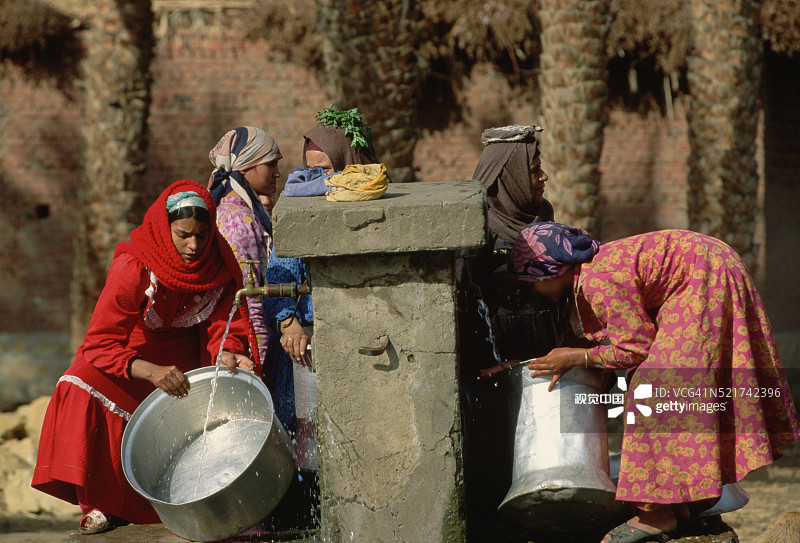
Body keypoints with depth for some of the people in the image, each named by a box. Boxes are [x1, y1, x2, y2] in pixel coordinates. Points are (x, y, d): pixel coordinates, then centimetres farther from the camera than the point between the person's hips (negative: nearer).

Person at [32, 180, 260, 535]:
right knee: (82, 389, -29)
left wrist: (228, 355, -33)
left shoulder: (218, 266, -15)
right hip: (133, 352, -3)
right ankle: (104, 504, -18)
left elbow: (225, 324, -8)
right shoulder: (133, 269, -28)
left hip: (185, 352, 3)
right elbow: (99, 344, -32)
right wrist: (152, 372, -48)